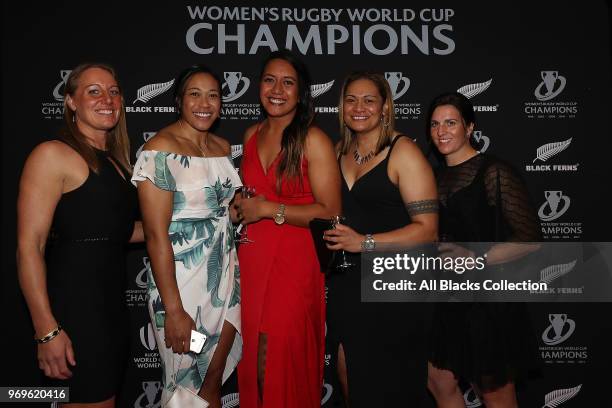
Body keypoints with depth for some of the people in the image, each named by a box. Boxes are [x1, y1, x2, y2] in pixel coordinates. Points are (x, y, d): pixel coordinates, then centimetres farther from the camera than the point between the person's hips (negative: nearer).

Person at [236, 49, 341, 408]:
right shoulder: (252, 135, 11)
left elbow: (330, 212, -13)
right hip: (251, 260, 5)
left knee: (285, 365, -1)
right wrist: (240, 205, 5)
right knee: (253, 363, 9)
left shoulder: (313, 140, -8)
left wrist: (270, 210, -13)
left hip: (294, 261, -5)